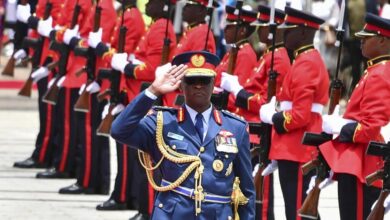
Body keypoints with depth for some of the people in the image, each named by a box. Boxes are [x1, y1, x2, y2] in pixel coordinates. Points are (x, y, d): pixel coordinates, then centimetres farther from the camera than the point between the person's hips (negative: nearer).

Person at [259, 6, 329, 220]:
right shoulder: (310, 60, 17)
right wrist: (275, 114, 10)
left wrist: (274, 119, -7)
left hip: (296, 150, -11)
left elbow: (301, 115, -21)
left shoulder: (305, 65, -15)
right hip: (299, 148, 11)